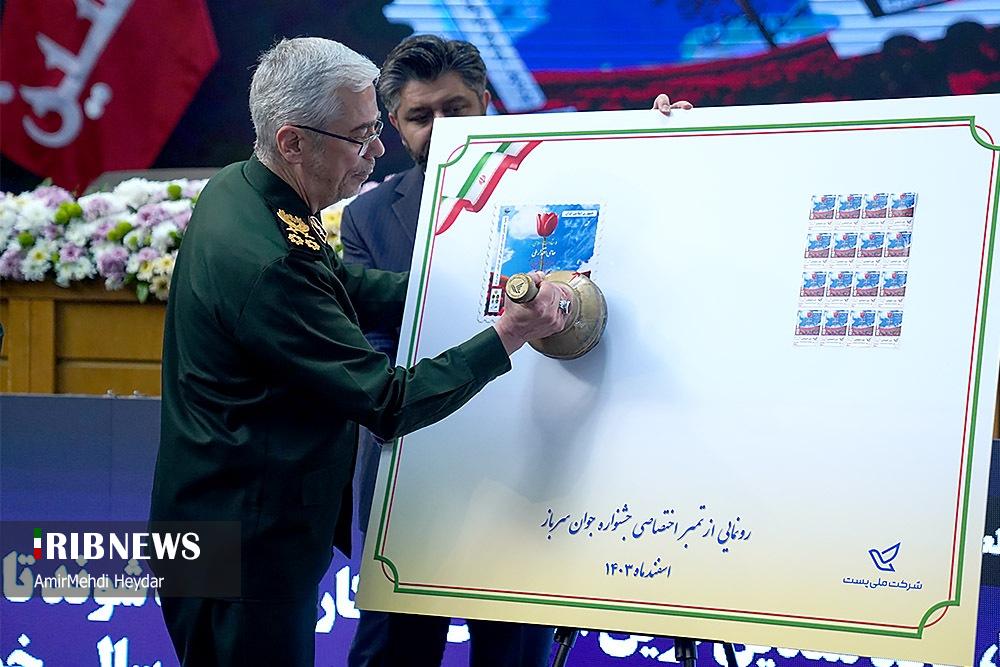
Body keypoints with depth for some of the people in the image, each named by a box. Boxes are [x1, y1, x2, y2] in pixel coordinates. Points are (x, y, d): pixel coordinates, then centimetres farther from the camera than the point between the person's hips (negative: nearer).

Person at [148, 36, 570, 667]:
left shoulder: (237, 188, 3)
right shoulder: (266, 262, -29)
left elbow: (349, 286, 19)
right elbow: (390, 404, -23)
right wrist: (507, 335, -17)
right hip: (245, 548, -10)